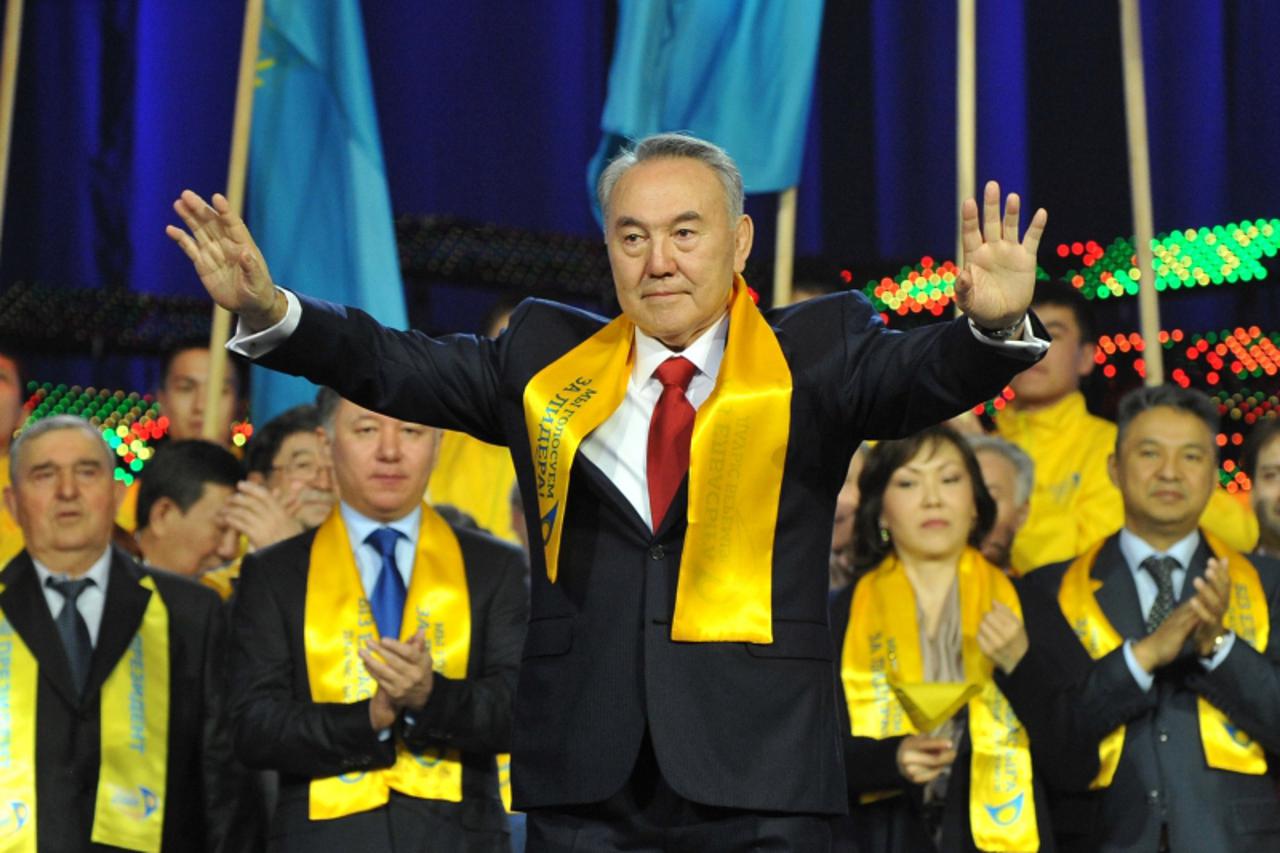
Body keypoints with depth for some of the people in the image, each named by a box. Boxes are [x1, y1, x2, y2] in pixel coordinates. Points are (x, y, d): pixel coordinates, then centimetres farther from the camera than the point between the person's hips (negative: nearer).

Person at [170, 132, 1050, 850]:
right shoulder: (548, 357, 12)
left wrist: (994, 327, -36)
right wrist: (270, 311, -14)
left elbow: (919, 378, -13)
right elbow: (396, 366, 4)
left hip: (759, 767, -2)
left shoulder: (814, 356, 4)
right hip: (584, 769, 2)